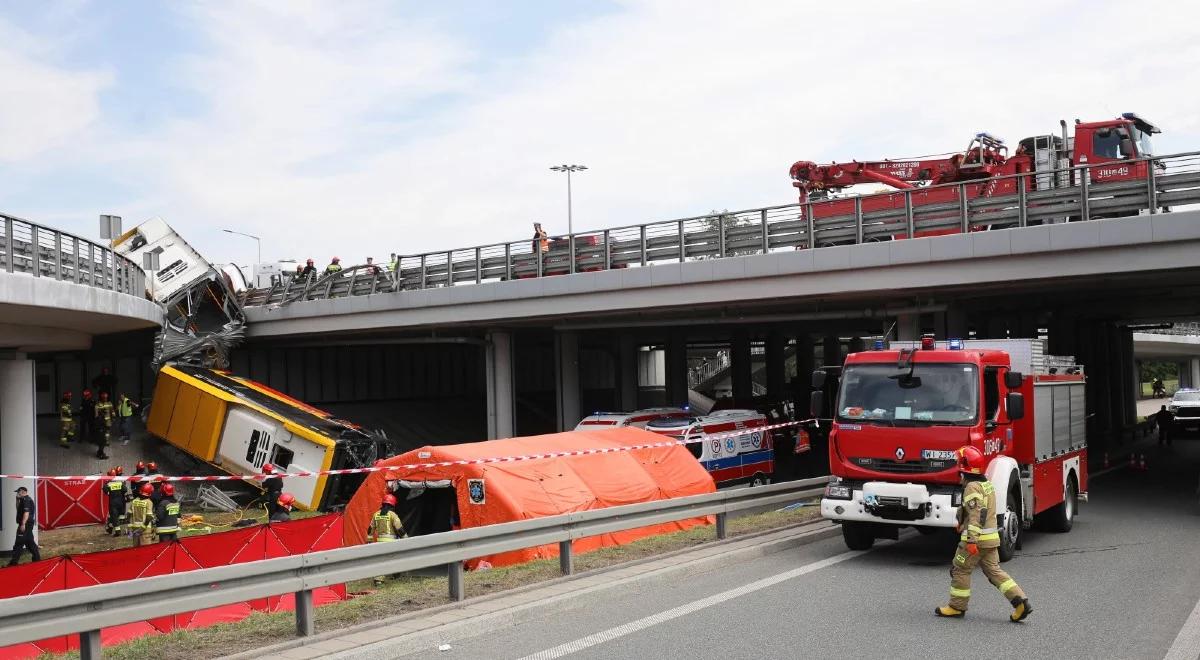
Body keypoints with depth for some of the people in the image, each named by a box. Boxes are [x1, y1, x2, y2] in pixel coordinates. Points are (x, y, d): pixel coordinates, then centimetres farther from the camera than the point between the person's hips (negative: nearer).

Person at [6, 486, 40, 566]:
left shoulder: (26, 500, -13)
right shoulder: (24, 500, 20)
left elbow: (26, 512, -23)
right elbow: (19, 510, 29)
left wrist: (23, 524, -28)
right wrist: (17, 499, 18)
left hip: (25, 524, -11)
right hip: (28, 524, 11)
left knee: (19, 543, -9)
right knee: (30, 542, 14)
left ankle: (14, 561, -9)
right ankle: (37, 558, 17)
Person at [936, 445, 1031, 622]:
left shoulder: (972, 487, -16)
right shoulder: (987, 484, 14)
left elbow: (976, 515, -23)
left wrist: (972, 540, -26)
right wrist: (963, 525, 34)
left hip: (976, 538, -9)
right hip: (992, 538, 9)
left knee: (960, 570, 4)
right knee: (994, 571, 10)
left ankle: (957, 606, 12)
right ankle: (1020, 601, -1)